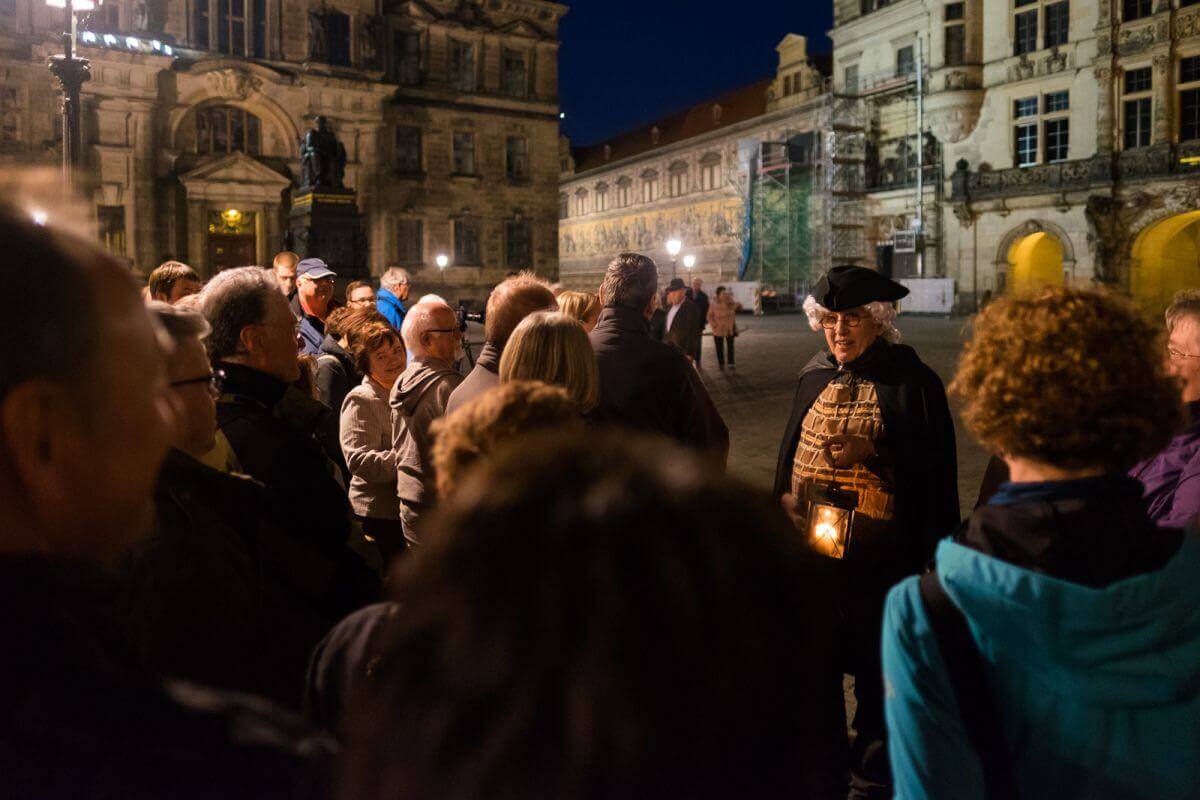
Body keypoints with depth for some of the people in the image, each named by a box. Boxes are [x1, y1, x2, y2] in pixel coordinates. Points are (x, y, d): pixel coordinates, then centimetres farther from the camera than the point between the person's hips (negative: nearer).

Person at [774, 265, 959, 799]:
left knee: (874, 665, 10)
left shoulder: (911, 382, -9)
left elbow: (935, 472, -11)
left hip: (877, 555, -5)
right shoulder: (815, 377, 8)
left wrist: (870, 451, -23)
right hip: (809, 545, 5)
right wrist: (784, 499, 14)